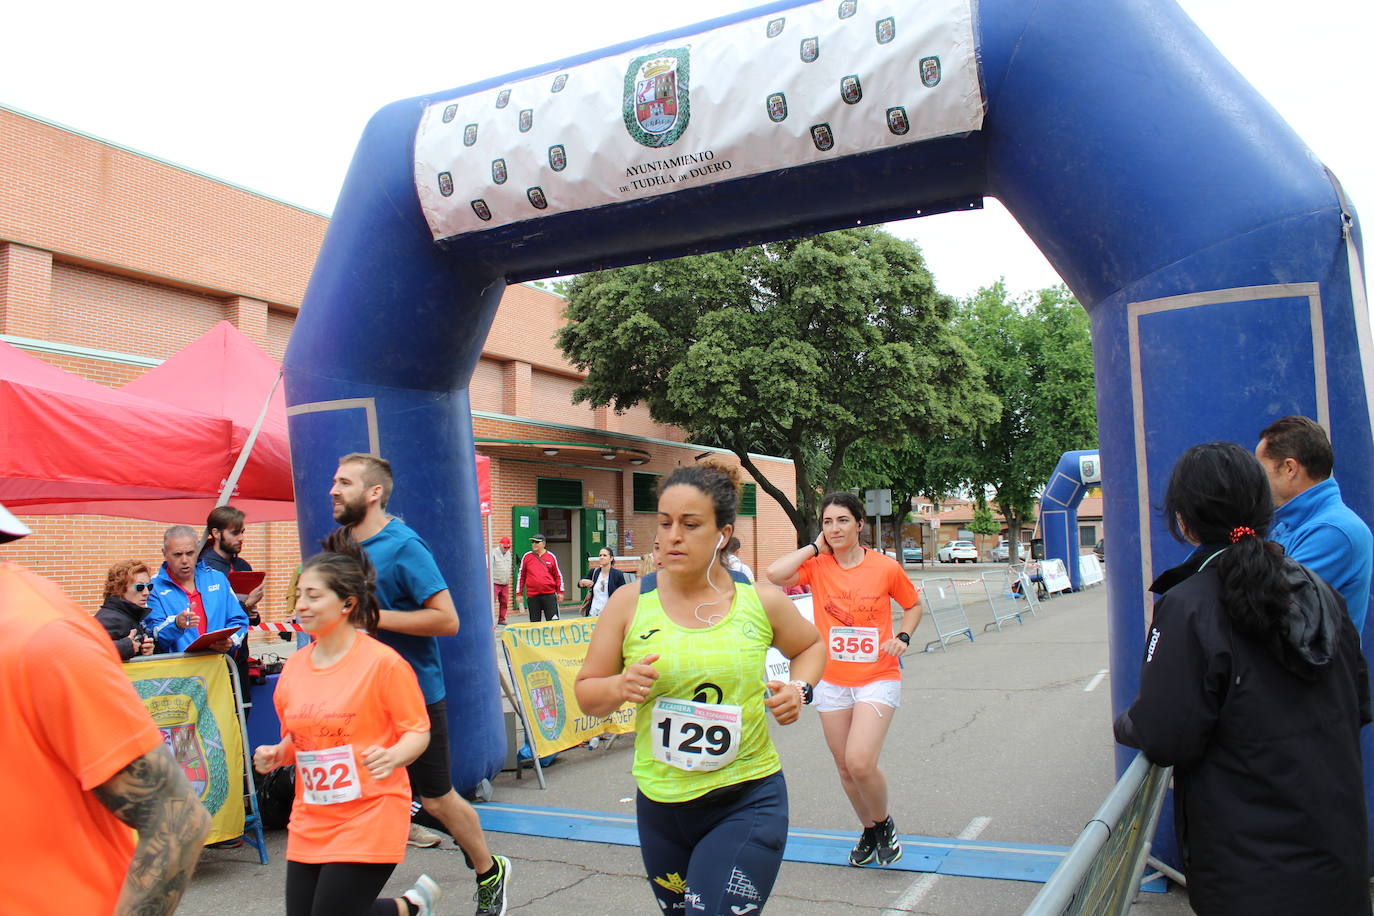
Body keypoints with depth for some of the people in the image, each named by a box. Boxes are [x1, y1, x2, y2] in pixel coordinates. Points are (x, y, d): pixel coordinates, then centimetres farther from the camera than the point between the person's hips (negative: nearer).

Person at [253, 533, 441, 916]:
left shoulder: (382, 662, -13)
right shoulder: (294, 665, 4)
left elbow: (418, 732, -8)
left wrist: (393, 756, -28)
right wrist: (277, 754, -2)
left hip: (370, 818, -7)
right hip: (309, 823, 7)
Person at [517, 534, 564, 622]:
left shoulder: (551, 556, 6)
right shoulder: (527, 557, 7)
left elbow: (558, 575, 10)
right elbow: (521, 576, 10)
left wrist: (560, 592, 5)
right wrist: (519, 593, 6)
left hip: (549, 595, -1)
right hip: (532, 596, 1)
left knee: (553, 621, -4)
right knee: (534, 623, 6)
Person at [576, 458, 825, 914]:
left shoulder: (762, 602, -5)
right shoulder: (629, 603, -5)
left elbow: (810, 645, 16)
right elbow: (586, 693, 1)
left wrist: (799, 688, -4)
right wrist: (619, 687, -20)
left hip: (749, 801, -2)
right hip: (660, 804, 2)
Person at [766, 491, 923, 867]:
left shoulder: (886, 567, -6)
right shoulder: (816, 566, -3)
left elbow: (913, 605, 11)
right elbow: (775, 574, -22)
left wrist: (903, 637, -7)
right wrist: (815, 548, -10)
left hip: (877, 678, -3)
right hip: (832, 681, 3)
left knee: (860, 762, -17)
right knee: (845, 767, 12)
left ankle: (885, 824, 14)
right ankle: (869, 831, 38)